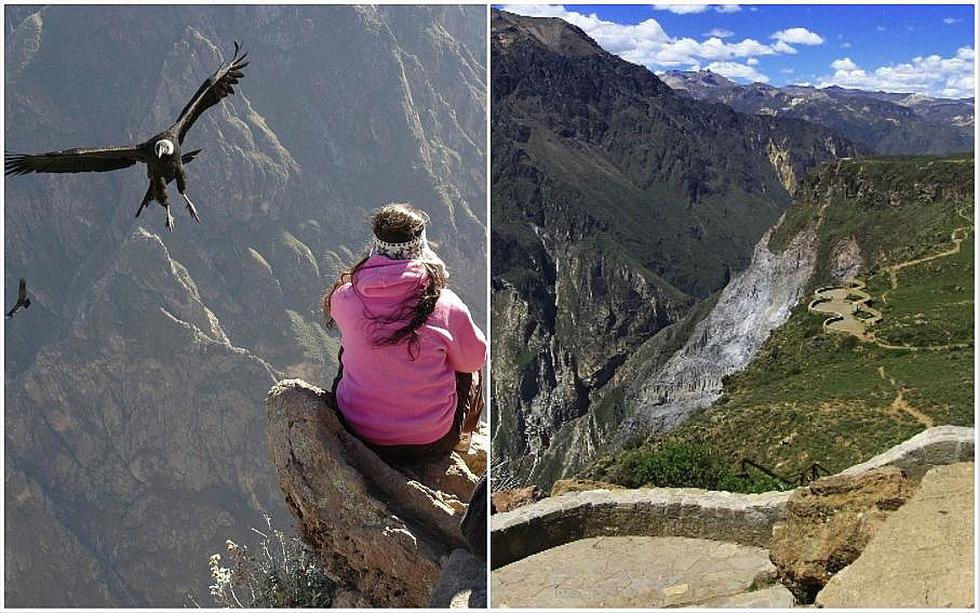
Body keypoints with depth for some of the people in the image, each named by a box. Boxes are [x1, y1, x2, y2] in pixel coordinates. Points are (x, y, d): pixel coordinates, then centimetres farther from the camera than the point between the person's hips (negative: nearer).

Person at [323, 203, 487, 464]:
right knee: (468, 369, 26)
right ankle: (462, 439, 48)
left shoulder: (345, 298, -15)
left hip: (359, 433, 2)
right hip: (431, 443, -2)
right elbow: (476, 358, -3)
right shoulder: (444, 305, -21)